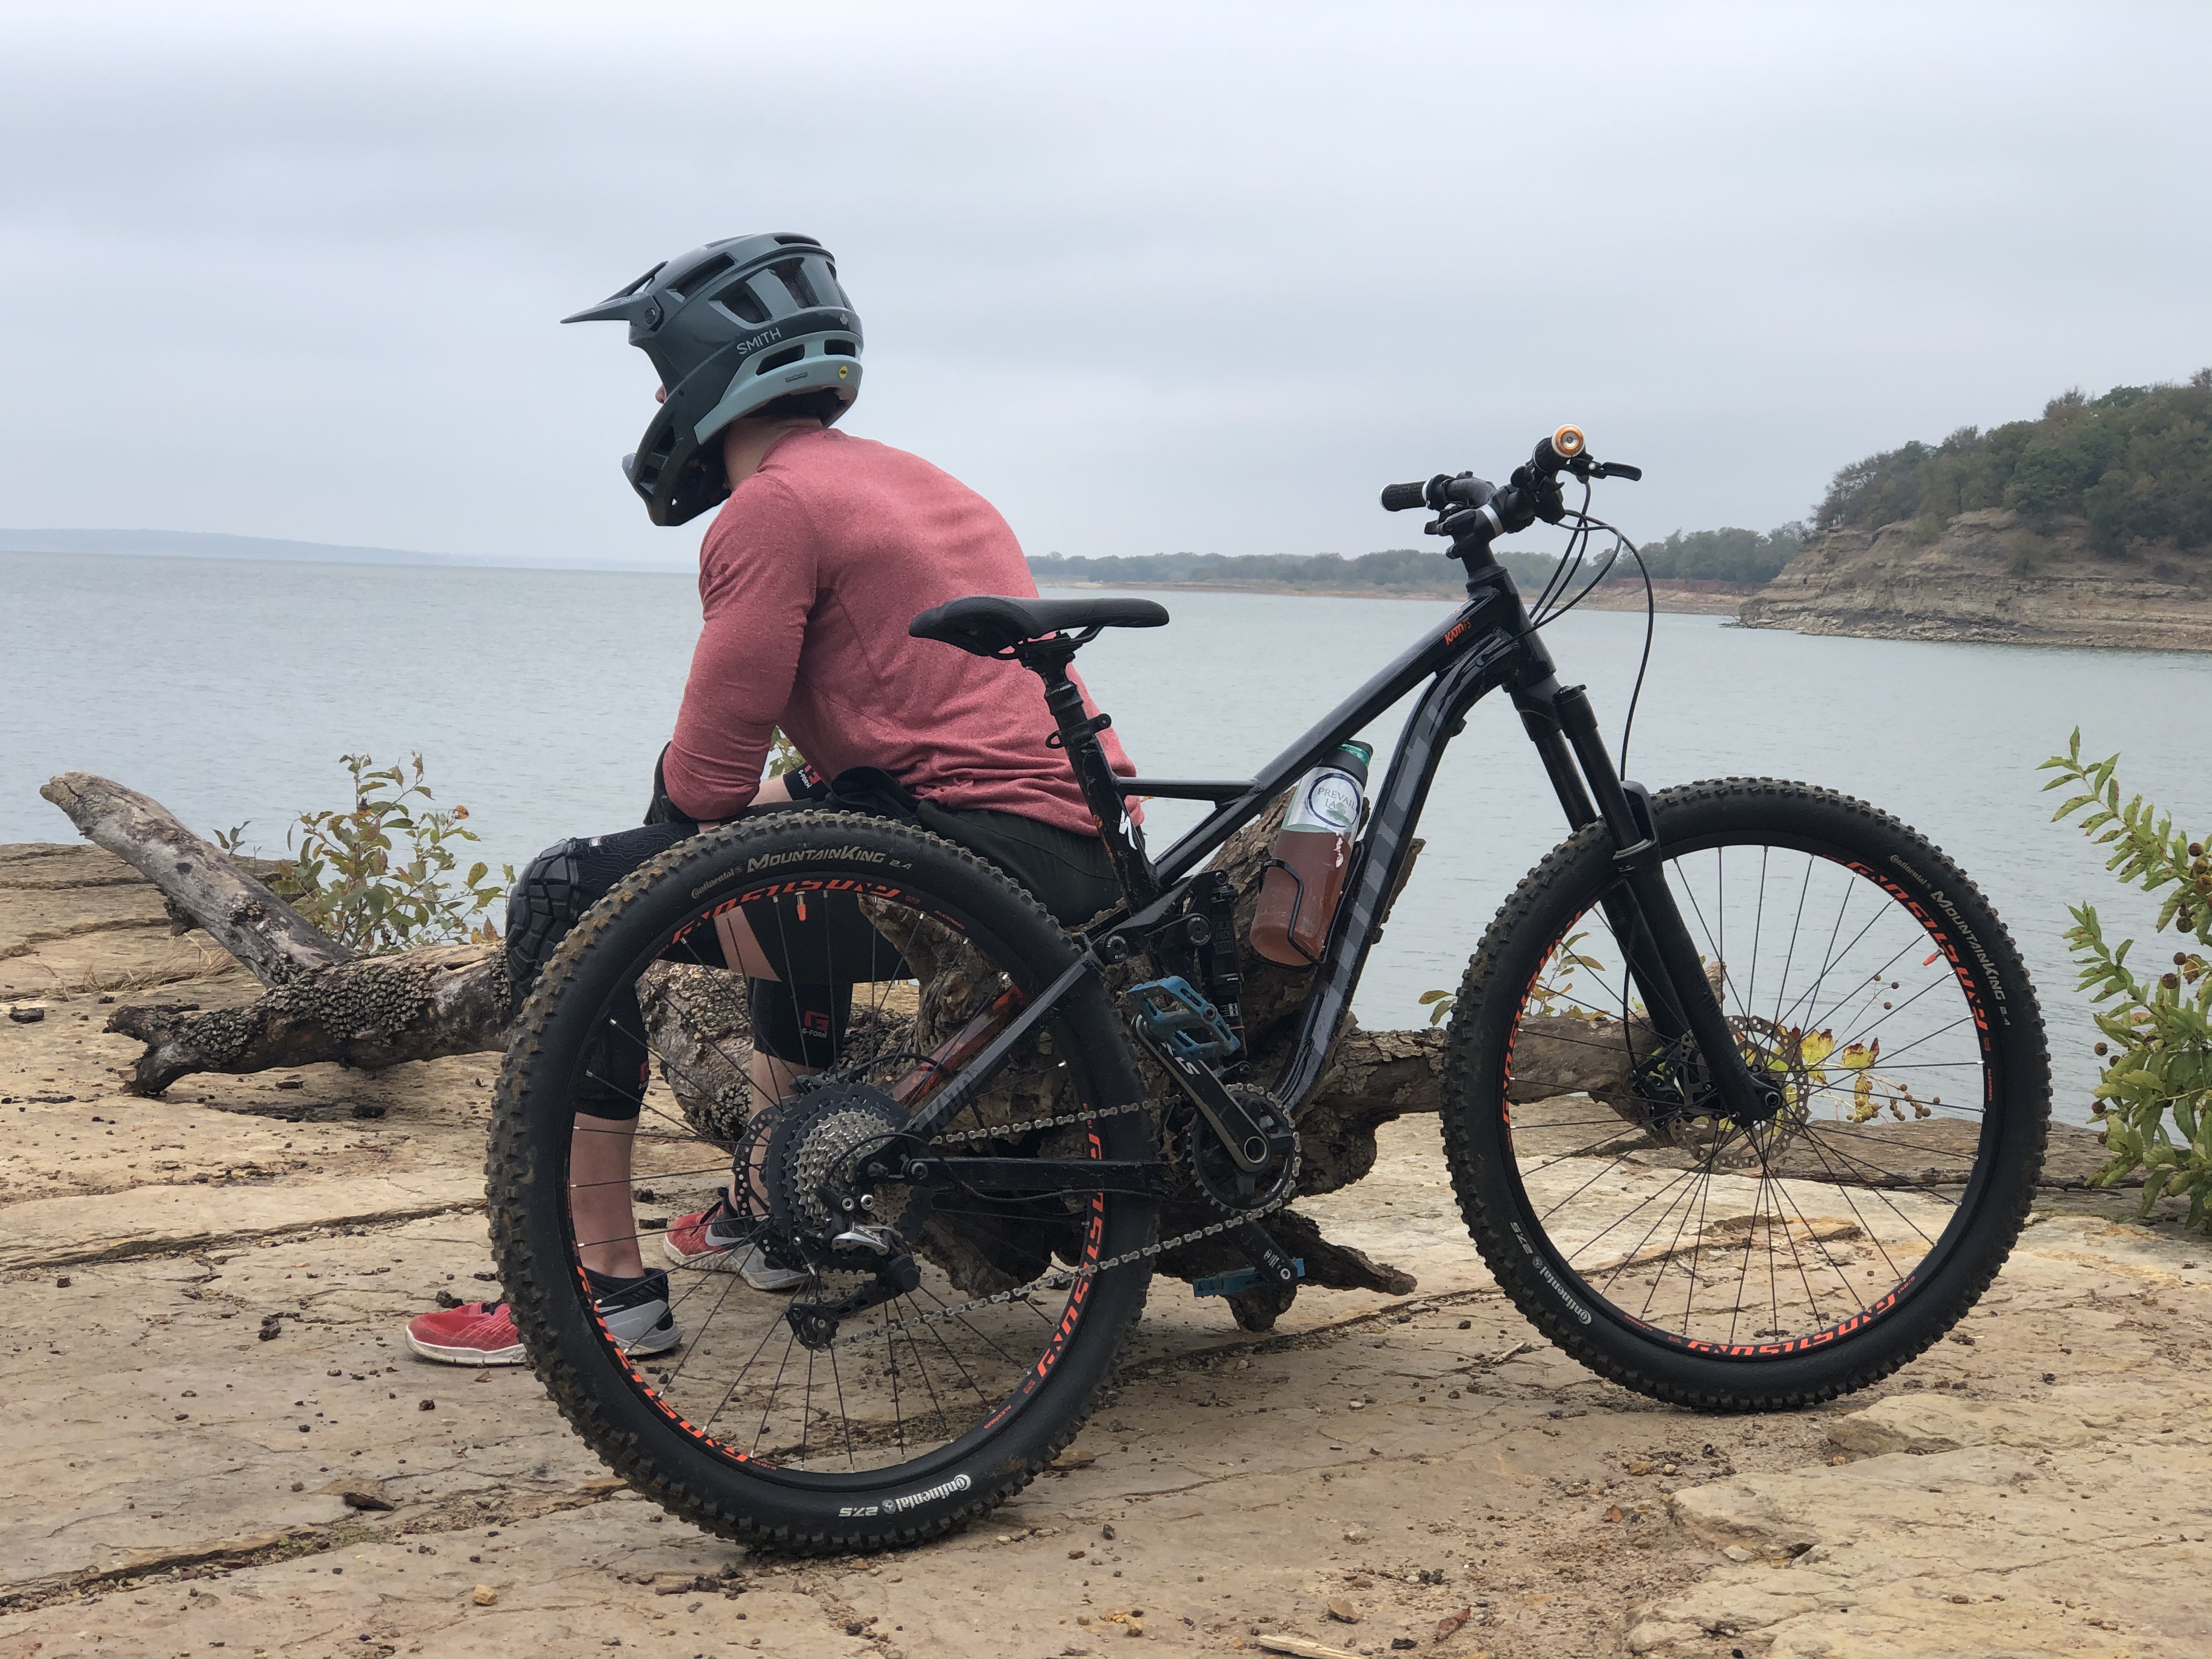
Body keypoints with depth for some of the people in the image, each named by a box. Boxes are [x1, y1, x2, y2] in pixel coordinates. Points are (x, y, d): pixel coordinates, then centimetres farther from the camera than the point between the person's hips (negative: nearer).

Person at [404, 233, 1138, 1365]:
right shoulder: (909, 478, 24)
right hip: (1092, 859, 10)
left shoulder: (773, 505, -6)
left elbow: (703, 779, -9)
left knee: (565, 898, -4)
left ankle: (608, 1286, -3)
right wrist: (785, 799, 24)